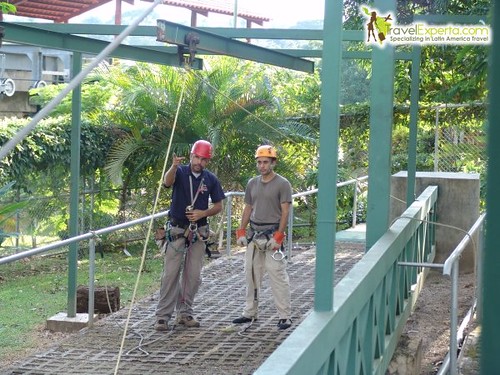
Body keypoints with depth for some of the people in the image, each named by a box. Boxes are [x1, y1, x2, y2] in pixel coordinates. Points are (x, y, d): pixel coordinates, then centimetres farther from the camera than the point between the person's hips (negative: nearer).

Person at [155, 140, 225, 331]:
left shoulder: (211, 179, 3)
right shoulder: (180, 172, -7)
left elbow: (218, 206, 9)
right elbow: (167, 182, -30)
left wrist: (202, 213, -11)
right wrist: (174, 166, -52)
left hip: (198, 233, 3)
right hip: (177, 230, -3)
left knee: (193, 275, 8)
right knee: (170, 274, -4)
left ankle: (185, 313, 20)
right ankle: (163, 316, -2)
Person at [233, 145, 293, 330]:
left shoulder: (282, 184, -5)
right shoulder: (252, 183, 13)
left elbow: (285, 212, -9)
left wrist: (278, 236, -16)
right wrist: (241, 231, 9)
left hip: (272, 234, -6)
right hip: (254, 234, 6)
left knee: (277, 275, -9)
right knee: (251, 274, 11)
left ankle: (285, 316, -4)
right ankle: (250, 313, 21)